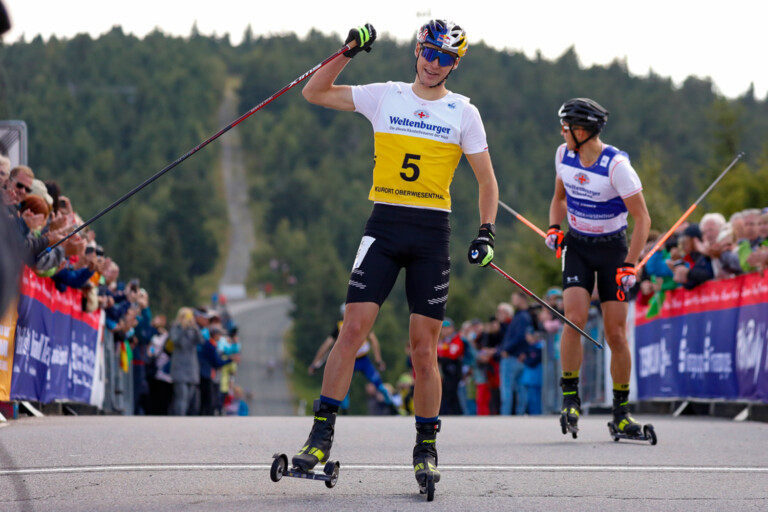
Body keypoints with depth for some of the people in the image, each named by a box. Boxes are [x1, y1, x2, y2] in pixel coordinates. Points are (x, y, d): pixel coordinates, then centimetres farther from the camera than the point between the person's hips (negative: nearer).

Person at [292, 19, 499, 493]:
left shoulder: (463, 112, 7)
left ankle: (426, 448, 12)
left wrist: (486, 232, -3)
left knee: (424, 349, -1)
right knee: (353, 330, -11)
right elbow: (314, 93, 7)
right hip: (384, 227, 0)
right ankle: (322, 436, -7)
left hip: (432, 235, 0)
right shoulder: (385, 97, 8)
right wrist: (349, 52, -5)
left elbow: (487, 180, 10)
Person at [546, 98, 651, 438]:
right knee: (574, 319, -18)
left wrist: (629, 265, -21)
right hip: (577, 246, 3)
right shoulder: (564, 155, -4)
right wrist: (554, 228, -3)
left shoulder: (617, 165, -20)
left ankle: (622, 410, 10)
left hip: (613, 248, -3)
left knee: (616, 335, -4)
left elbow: (642, 219, -15)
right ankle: (570, 398, -8)